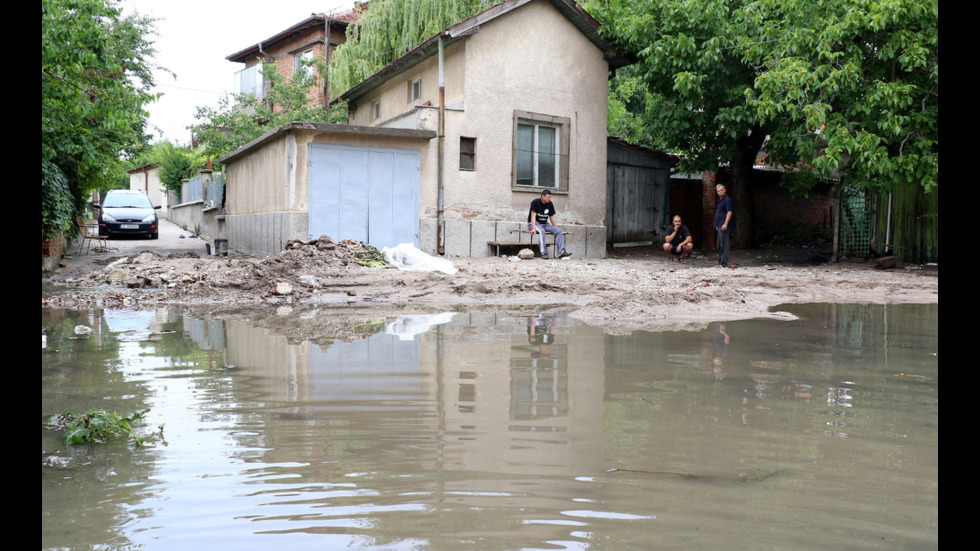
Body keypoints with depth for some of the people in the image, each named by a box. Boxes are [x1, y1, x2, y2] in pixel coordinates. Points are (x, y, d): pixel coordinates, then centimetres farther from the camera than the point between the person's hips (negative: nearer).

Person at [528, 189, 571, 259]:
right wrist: (533, 228, -32)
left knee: (558, 231, -16)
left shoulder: (550, 204, 4)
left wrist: (555, 227, 3)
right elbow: (533, 216, -21)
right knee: (541, 231, -38)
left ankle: (561, 252, -25)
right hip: (534, 223, -6)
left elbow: (551, 217, 11)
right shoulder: (535, 202, -13)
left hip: (544, 224, 6)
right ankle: (543, 253, -41)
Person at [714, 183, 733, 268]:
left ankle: (724, 264, -9)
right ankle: (720, 262, 22)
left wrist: (725, 224, -23)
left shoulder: (727, 199, -9)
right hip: (719, 225, 10)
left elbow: (729, 212, -16)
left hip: (724, 226, -10)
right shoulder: (719, 200, 19)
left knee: (723, 245, -9)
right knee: (719, 245, 14)